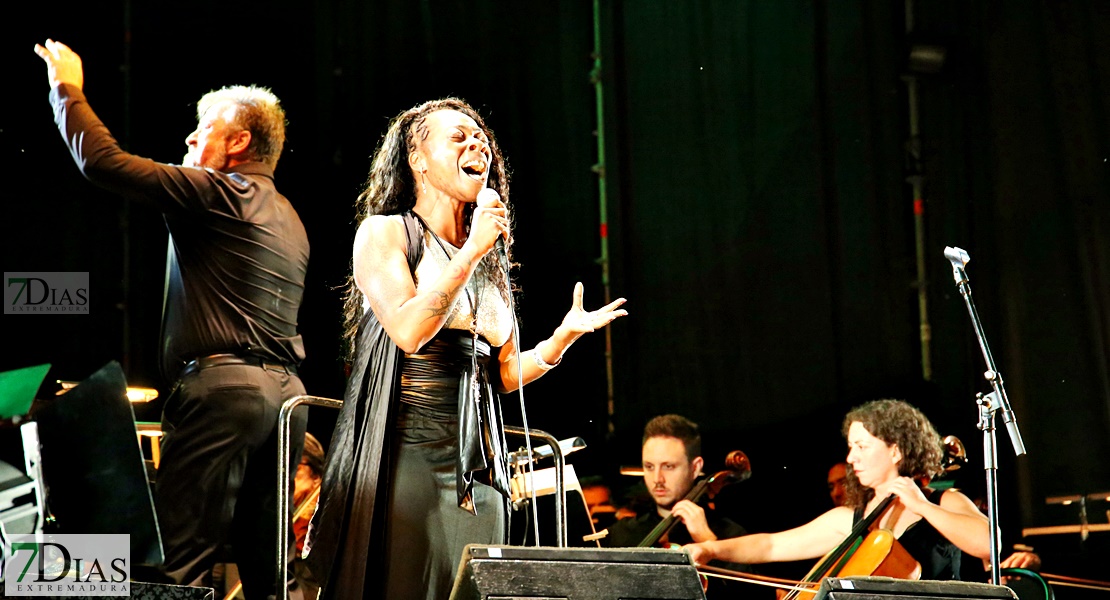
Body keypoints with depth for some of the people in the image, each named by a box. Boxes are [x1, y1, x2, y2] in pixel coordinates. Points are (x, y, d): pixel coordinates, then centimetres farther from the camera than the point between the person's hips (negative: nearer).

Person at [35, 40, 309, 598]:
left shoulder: (215, 193, -4)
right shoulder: (287, 218, 22)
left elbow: (101, 159, -7)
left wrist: (67, 89, 8)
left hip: (222, 384, -9)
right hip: (286, 387, 9)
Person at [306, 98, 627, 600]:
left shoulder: (489, 263, 18)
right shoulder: (384, 233, 1)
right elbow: (408, 331, -16)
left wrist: (565, 336, 3)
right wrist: (471, 252, -14)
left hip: (477, 467, 6)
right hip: (404, 456, -6)